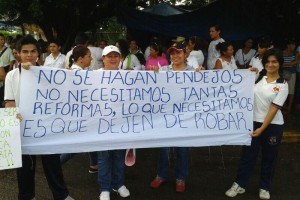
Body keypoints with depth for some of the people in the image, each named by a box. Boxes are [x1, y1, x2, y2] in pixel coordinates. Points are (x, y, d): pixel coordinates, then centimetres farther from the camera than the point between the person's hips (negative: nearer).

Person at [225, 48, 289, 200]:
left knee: (269, 157, 12)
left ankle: (265, 187, 29)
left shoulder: (282, 85, -8)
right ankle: (239, 184, 20)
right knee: (247, 154, 8)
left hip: (273, 125, -2)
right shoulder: (259, 77, 2)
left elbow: (274, 108, -13)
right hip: (253, 121, 3)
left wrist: (262, 129, -17)